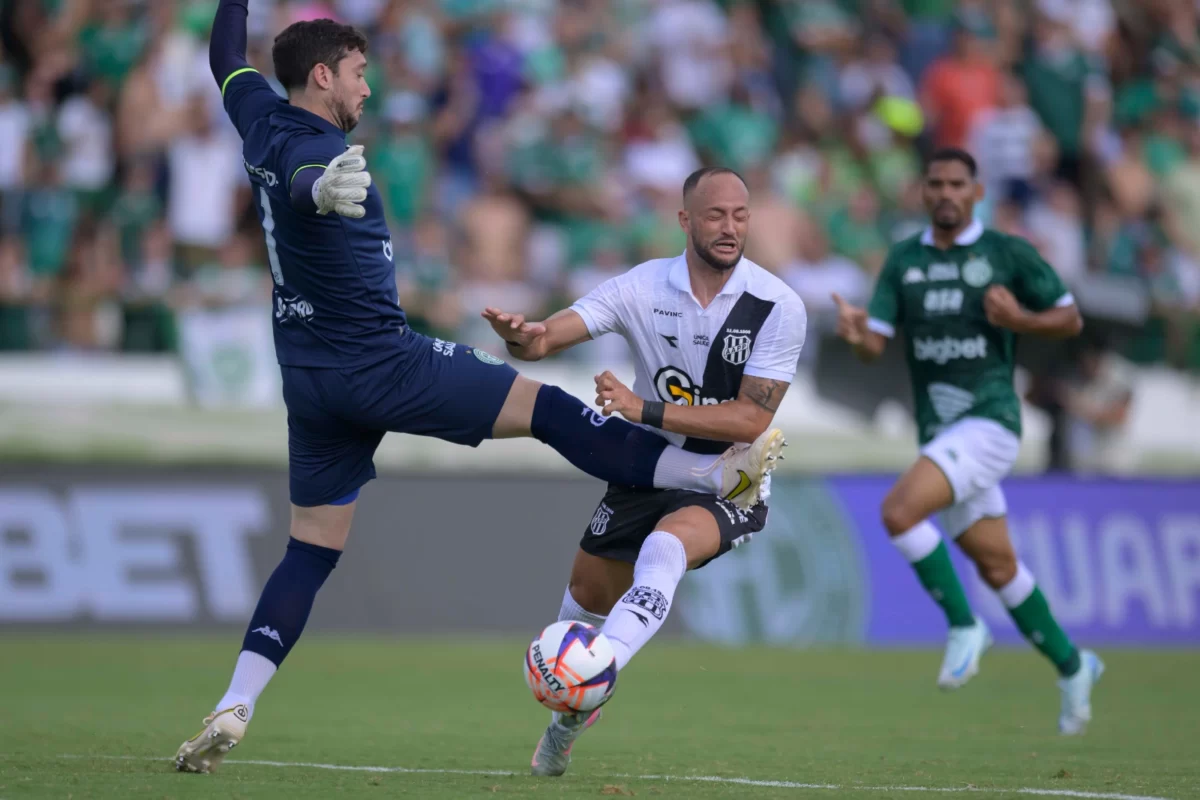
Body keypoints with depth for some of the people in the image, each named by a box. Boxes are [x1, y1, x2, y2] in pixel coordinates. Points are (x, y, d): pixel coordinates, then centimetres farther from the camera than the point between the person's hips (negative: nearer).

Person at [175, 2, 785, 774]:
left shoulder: (261, 118, 7)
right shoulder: (311, 146, -19)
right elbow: (300, 178, -45)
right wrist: (320, 189, -68)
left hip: (311, 382, 9)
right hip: (378, 363, -9)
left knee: (311, 551, 8)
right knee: (544, 407, -6)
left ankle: (234, 707, -3)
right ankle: (718, 474, -6)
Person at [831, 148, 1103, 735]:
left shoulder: (1009, 254, -3)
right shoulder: (904, 261, 9)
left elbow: (1071, 319, 3)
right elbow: (876, 345, 4)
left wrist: (1019, 319, -16)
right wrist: (856, 334, -20)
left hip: (989, 419, -6)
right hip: (939, 432, 6)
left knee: (898, 511, -25)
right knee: (996, 566, 12)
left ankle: (963, 626, -8)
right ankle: (1070, 667, 30)